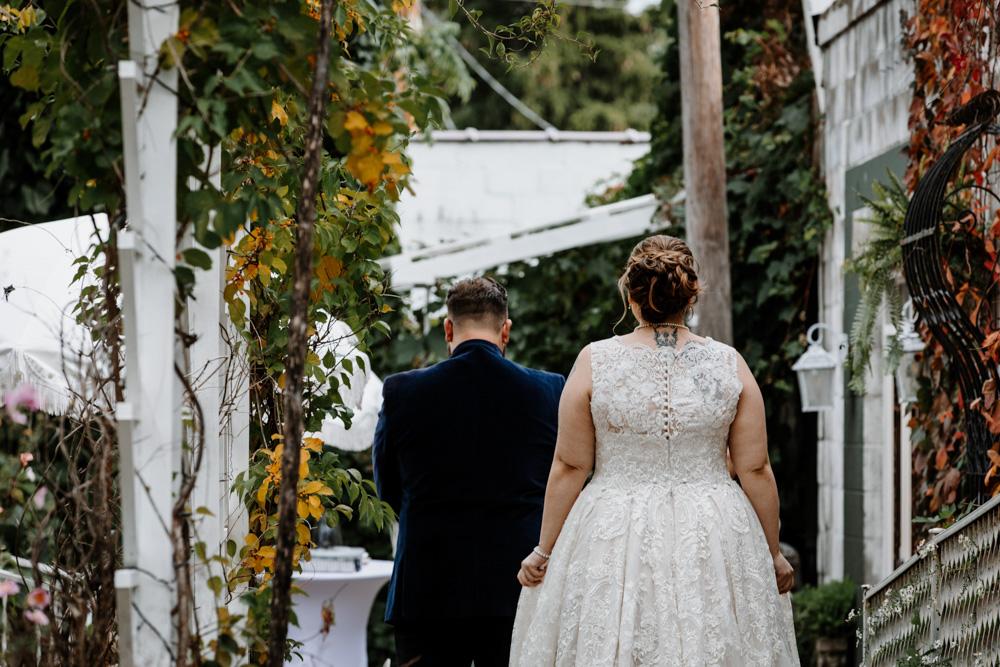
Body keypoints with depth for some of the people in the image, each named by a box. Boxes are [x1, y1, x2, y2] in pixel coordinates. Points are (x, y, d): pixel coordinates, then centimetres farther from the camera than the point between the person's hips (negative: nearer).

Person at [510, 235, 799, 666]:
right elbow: (756, 471, 1)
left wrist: (544, 550, 6)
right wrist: (772, 553, 11)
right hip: (713, 536, 1)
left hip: (613, 535, -1)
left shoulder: (595, 362, -5)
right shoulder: (729, 364, -1)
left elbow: (569, 468, -3)